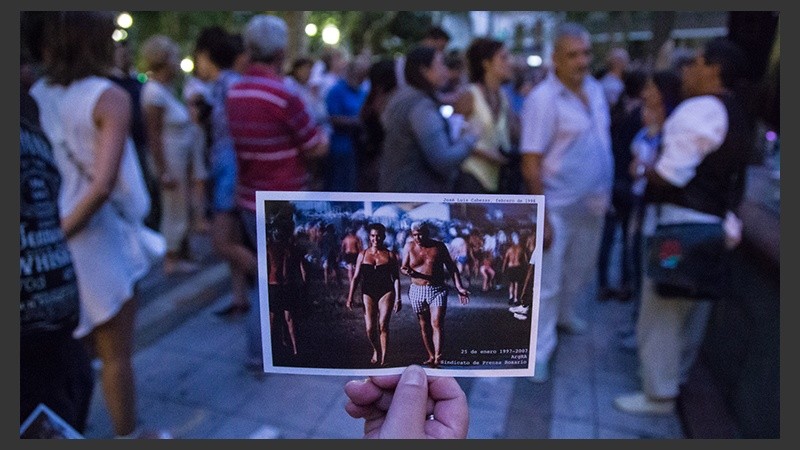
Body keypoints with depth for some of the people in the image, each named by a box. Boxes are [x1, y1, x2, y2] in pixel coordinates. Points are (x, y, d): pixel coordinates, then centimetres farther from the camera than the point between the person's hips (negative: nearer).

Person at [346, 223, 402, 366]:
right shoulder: (363, 254, 8)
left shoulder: (390, 255, 5)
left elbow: (396, 278, 5)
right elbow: (356, 277, 9)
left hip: (386, 292, -1)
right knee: (370, 328, -3)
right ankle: (376, 350, 27)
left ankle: (383, 358, 2)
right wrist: (350, 297, 3)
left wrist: (398, 298, -1)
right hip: (368, 293, 1)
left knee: (383, 326, -9)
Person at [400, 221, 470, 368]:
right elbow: (403, 268, 6)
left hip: (437, 290, -2)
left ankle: (437, 358, -16)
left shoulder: (439, 246, -1)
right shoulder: (410, 247, 2)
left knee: (437, 324, -14)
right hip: (417, 291, 2)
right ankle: (431, 356, 21)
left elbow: (451, 267, 4)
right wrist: (406, 271, -19)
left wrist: (459, 287, -3)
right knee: (424, 326, 10)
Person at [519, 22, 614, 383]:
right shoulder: (543, 99, -18)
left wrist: (607, 191, 11)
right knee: (547, 282, 2)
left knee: (582, 271, 24)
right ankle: (539, 351, 17)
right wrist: (541, 216, -22)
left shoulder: (595, 89, 4)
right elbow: (530, 162, -20)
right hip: (558, 207, -7)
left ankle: (567, 315, 49)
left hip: (593, 204, 7)